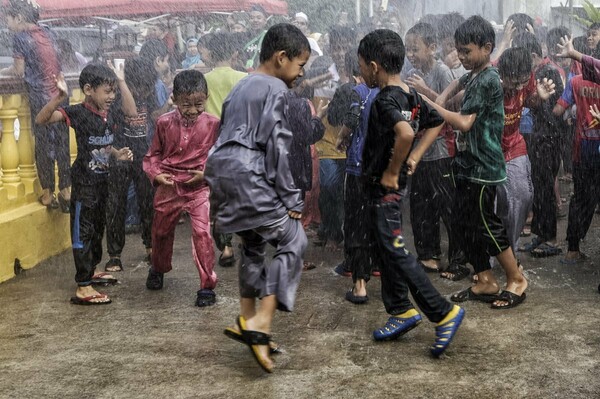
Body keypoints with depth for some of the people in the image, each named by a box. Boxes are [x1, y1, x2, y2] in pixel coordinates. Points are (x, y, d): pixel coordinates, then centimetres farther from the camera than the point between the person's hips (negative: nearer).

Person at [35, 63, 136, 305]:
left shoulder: (109, 114, 3)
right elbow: (41, 120, -27)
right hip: (84, 182, -8)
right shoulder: (78, 112, -17)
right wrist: (59, 97, -40)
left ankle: (91, 271, 37)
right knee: (82, 232, -5)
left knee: (98, 229, 20)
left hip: (102, 180, 8)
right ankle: (83, 289, -3)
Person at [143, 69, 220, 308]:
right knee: (161, 231, 20)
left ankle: (207, 286, -4)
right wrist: (156, 174, -10)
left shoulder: (212, 124, -10)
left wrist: (207, 173, -16)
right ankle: (158, 270, 49)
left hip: (199, 187, -3)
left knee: (202, 233, -15)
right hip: (169, 187, 3)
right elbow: (154, 154, 7)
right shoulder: (165, 123, -5)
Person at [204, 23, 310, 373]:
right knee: (293, 242, -6)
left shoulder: (241, 87, 23)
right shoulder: (275, 89, -4)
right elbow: (277, 146, -12)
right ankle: (261, 324, -14)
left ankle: (246, 320, 23)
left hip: (225, 172, 9)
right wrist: (292, 198, -9)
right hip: (249, 176, -9)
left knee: (254, 244, 20)